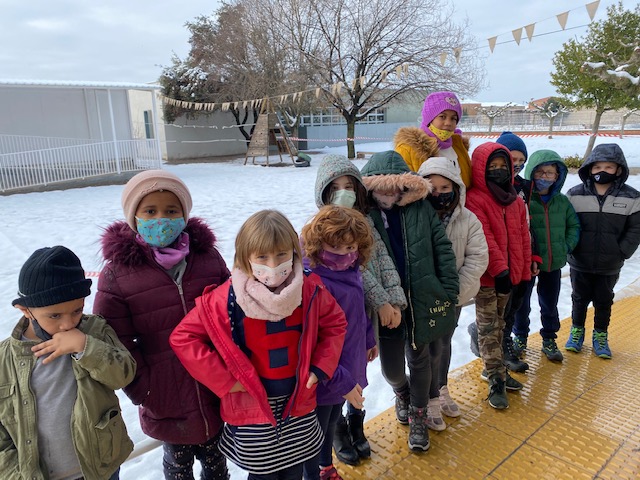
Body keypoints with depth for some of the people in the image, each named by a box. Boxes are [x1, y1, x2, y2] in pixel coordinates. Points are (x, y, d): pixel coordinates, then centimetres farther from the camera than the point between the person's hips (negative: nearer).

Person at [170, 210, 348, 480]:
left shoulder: (309, 289, -12)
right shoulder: (227, 299, -21)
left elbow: (335, 324, 4)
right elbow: (183, 338, -14)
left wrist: (320, 368, -5)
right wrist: (225, 380, -15)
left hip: (299, 403, 3)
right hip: (252, 407, -2)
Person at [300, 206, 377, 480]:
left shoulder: (350, 272, -7)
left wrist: (369, 340, 21)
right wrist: (340, 381, -23)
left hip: (347, 370, 8)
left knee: (332, 421, 30)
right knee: (316, 432, 17)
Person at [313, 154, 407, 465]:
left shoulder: (365, 222, 4)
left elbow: (384, 262, -4)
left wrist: (395, 300, -15)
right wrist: (380, 301, -21)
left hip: (365, 315, 5)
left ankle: (356, 427, 44)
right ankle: (339, 432, 37)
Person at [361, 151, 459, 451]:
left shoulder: (421, 209, -4)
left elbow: (443, 249, 1)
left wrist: (449, 290, -1)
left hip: (423, 300, 2)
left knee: (421, 359, 15)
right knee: (391, 366, 10)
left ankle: (418, 416, 40)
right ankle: (402, 392, 48)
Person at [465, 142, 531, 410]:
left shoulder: (516, 201, 10)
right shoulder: (474, 199, -14)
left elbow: (523, 237, 13)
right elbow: (484, 238, -20)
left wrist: (524, 272, 11)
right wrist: (499, 269, -23)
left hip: (508, 274, 8)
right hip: (487, 276, -7)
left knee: (498, 324, 19)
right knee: (488, 327, 2)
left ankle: (494, 370, 33)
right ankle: (496, 380, 11)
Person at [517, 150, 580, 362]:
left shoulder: (562, 201, 3)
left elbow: (574, 225, 15)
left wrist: (567, 246, 2)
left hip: (553, 263, 4)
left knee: (550, 305, 17)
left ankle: (549, 340, 35)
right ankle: (520, 337, 32)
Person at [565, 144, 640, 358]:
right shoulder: (575, 194, -7)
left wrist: (622, 253, -9)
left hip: (610, 266, 0)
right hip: (580, 263, 0)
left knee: (604, 301, 15)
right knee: (579, 299, 16)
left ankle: (600, 336, 34)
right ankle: (577, 331, 35)